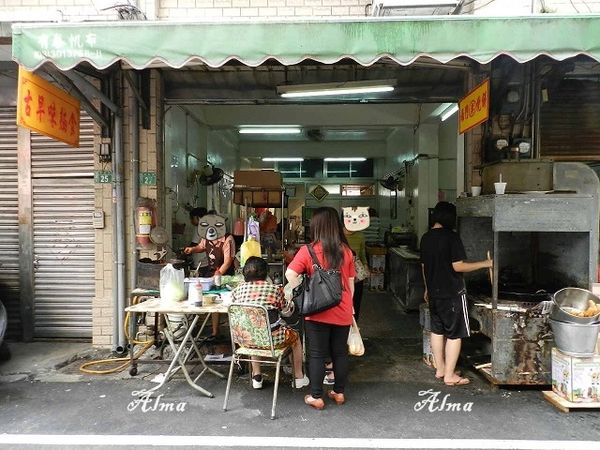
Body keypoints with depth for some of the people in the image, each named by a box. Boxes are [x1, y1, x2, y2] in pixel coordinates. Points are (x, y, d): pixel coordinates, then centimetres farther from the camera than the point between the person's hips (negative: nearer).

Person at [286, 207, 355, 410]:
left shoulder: (308, 251, -11)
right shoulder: (346, 251, -2)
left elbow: (290, 274, -21)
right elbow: (351, 283, 5)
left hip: (318, 312, -3)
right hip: (342, 313, 3)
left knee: (317, 355, 8)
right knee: (340, 353, 16)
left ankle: (316, 397, 17)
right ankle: (339, 392, 29)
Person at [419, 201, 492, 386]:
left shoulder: (426, 238, 6)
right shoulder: (451, 236, -16)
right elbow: (458, 266, -19)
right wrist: (484, 264, -10)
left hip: (434, 293, 7)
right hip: (452, 293, -7)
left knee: (437, 331, 16)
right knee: (454, 334, 2)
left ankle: (440, 369, 26)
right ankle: (449, 376, 8)